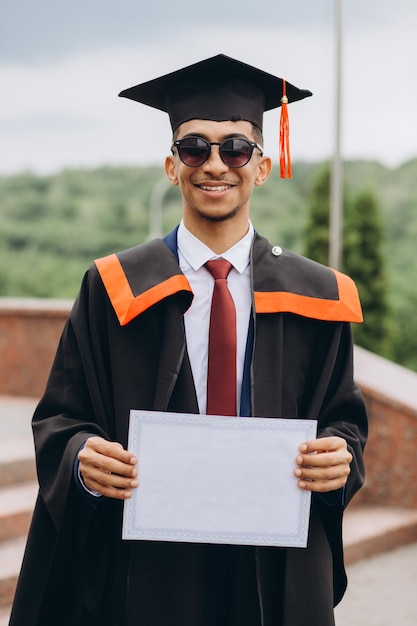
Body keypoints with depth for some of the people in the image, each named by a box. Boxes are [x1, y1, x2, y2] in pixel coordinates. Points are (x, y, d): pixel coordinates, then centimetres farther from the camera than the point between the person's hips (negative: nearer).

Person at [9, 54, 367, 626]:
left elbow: (343, 415, 8)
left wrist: (340, 457, -15)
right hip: (145, 566, -1)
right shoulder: (115, 291, 0)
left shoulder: (315, 298, 4)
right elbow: (60, 417, 2)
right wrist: (83, 456, -20)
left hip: (278, 571, 2)